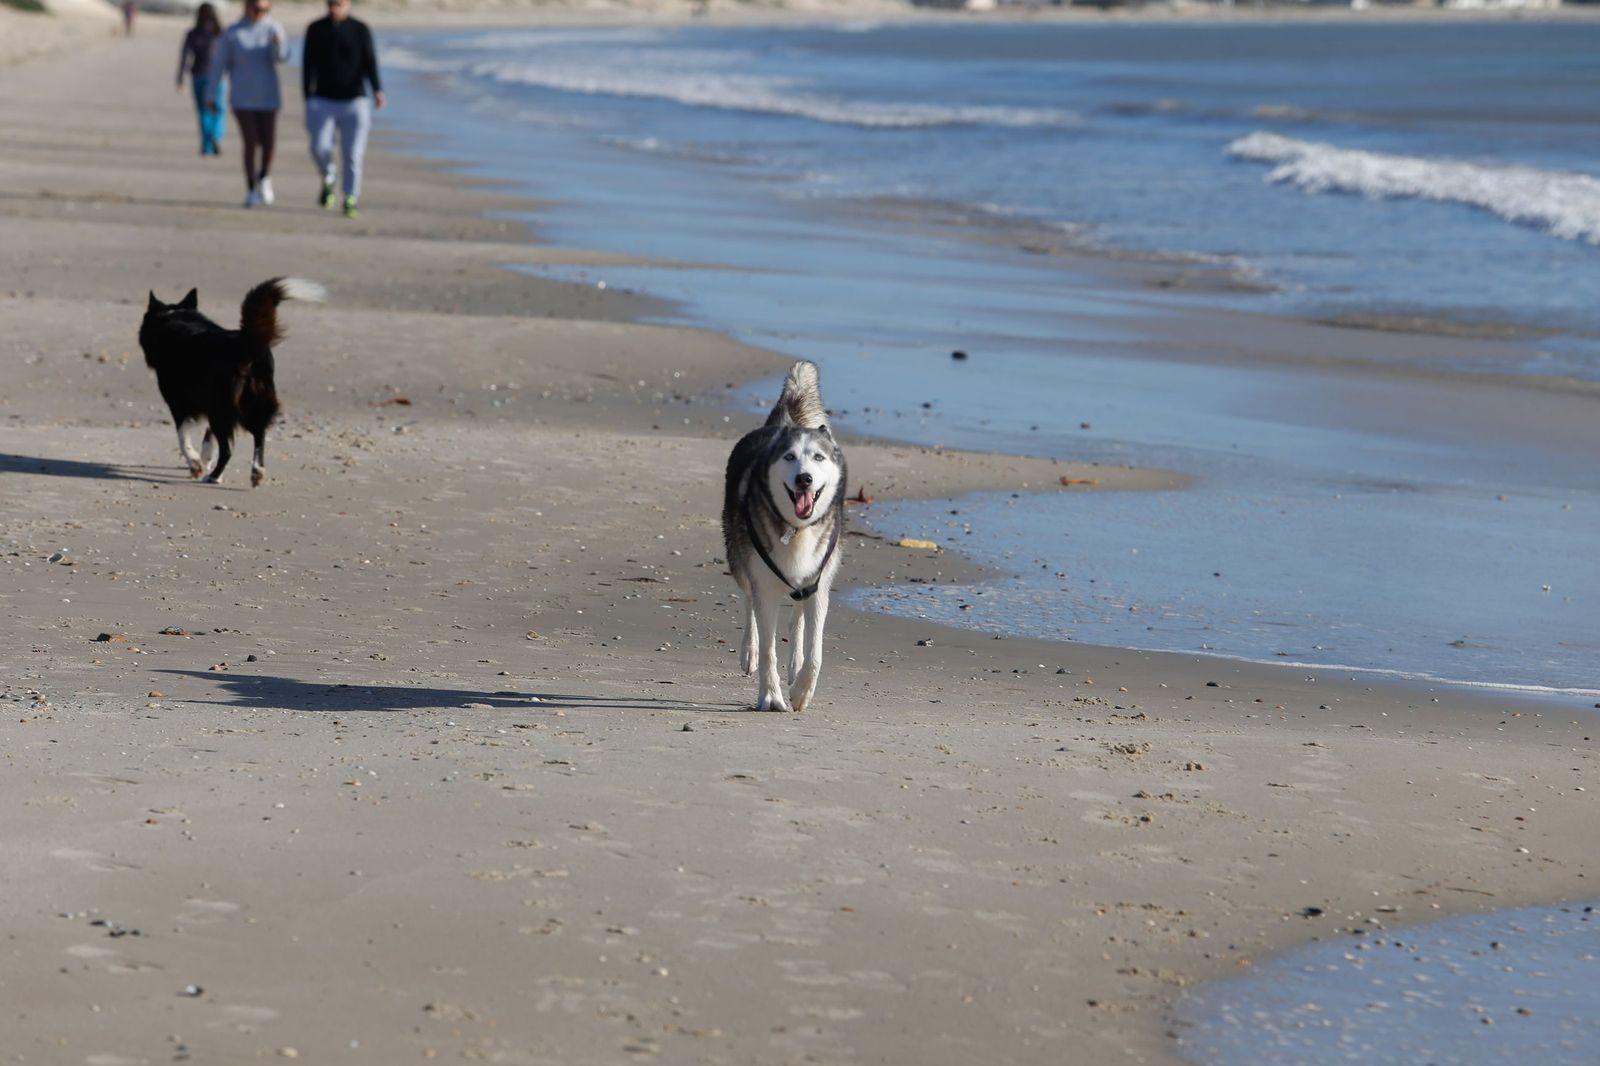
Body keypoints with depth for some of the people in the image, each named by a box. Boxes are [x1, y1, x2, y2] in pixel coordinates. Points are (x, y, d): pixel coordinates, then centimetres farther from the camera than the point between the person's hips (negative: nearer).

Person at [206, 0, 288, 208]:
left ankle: (264, 177, 29)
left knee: (269, 143, -1)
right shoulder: (232, 33, -4)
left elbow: (281, 56, -15)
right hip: (243, 98, -1)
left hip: (268, 97, 1)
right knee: (251, 143, -7)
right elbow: (218, 64, 1)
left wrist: (278, 43, -38)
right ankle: (251, 191, 6)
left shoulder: (274, 28, -2)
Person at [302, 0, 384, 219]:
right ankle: (328, 181, 15)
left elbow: (370, 63, -11)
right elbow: (309, 67, 4)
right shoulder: (315, 30, 1)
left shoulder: (361, 30, -3)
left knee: (352, 153, -8)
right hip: (324, 102, 1)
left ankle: (350, 202, 1)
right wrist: (308, 101, 3)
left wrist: (377, 90, -29)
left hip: (354, 102, -1)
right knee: (319, 148, -14)